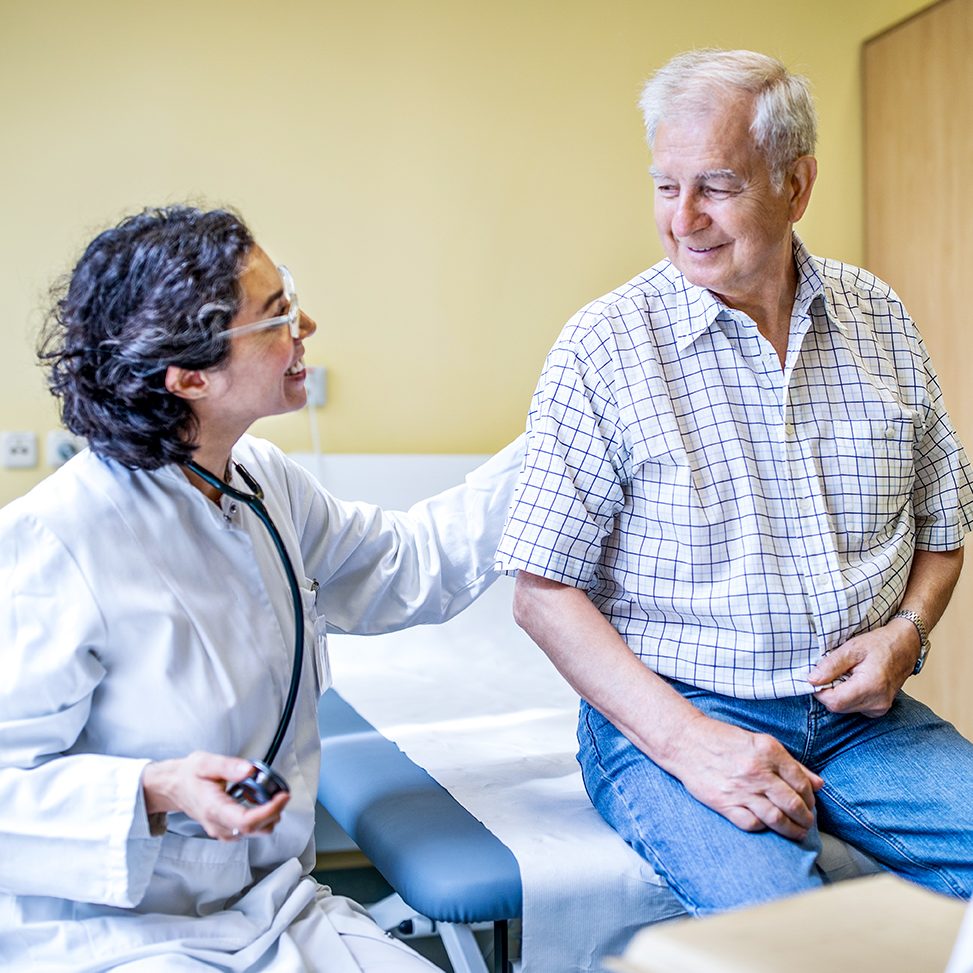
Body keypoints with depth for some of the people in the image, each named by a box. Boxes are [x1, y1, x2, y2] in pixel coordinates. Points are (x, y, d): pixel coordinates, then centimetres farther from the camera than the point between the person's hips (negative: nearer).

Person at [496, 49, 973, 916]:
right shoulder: (604, 347, -7)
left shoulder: (881, 320, 7)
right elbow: (544, 592, -9)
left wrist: (904, 632, -4)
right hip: (667, 714, -4)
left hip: (858, 712, 5)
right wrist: (687, 742, -17)